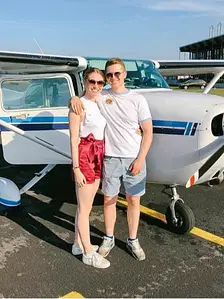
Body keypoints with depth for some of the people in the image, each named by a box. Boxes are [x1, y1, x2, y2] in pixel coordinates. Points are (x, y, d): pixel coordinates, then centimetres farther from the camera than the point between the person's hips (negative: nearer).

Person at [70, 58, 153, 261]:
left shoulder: (137, 99, -3)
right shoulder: (101, 97, 1)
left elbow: (148, 132, -3)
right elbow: (81, 99, 11)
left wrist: (140, 159, -9)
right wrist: (74, 98, -14)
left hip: (134, 159, -1)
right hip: (111, 159, 1)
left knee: (134, 200, 10)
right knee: (109, 199, 12)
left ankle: (133, 240, 28)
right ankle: (109, 239, 32)